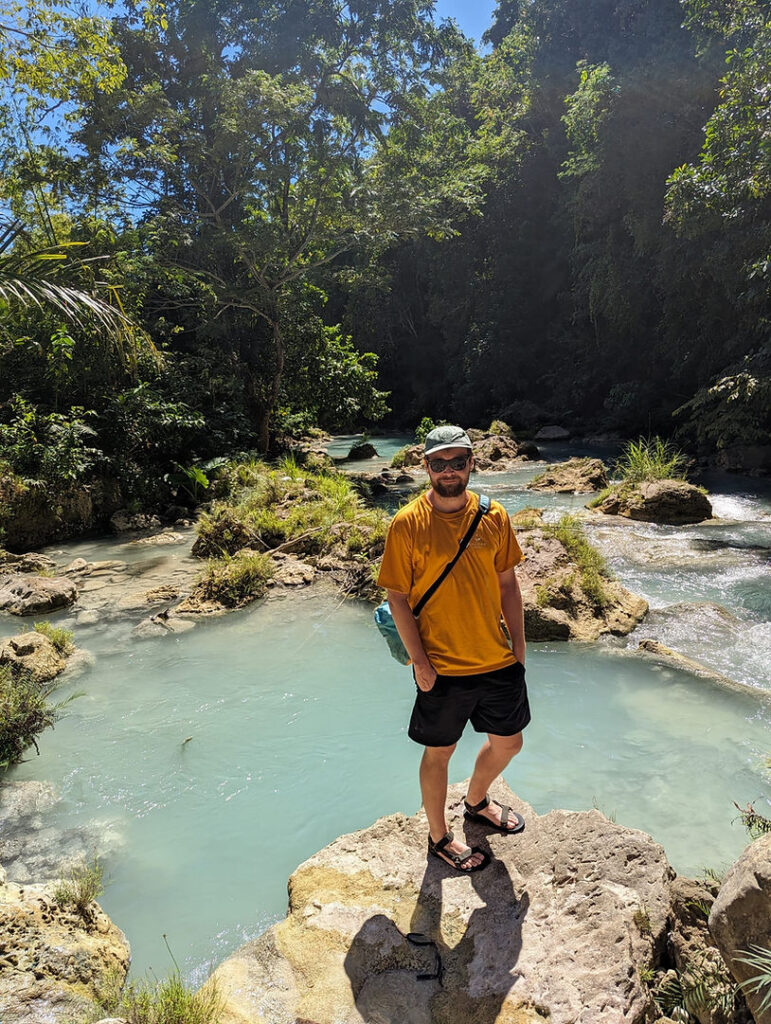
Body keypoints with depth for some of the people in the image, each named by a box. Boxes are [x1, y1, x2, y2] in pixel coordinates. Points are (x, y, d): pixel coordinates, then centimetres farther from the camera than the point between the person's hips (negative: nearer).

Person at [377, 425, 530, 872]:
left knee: (508, 743, 21)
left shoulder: (493, 517, -2)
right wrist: (419, 660, -13)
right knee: (439, 752, 13)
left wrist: (519, 645, 6)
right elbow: (398, 597, -10)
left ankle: (476, 801, 51)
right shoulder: (407, 525, -14)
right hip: (442, 668, -4)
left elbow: (508, 584, 6)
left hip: (498, 661, 5)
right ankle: (439, 837, 38)